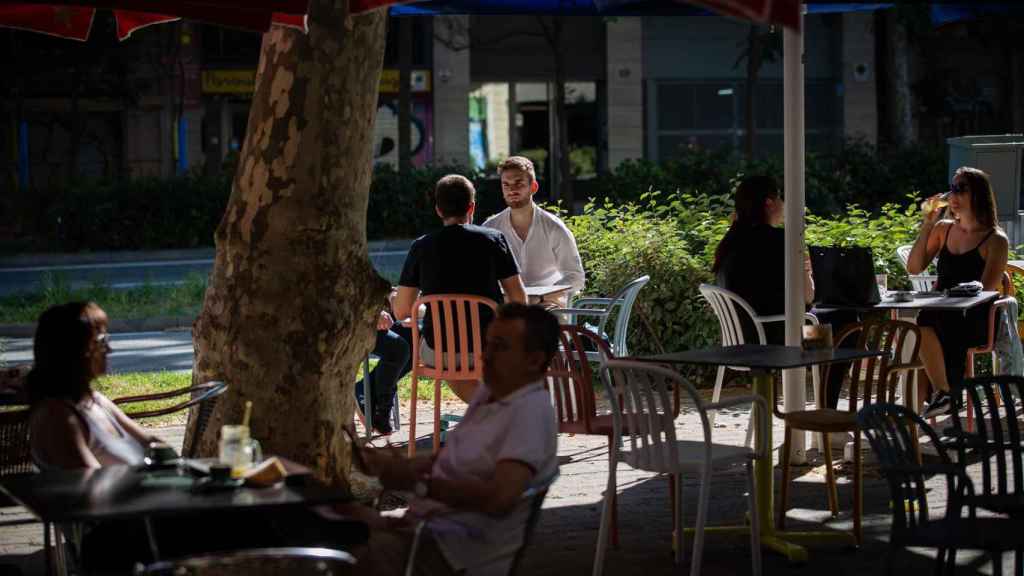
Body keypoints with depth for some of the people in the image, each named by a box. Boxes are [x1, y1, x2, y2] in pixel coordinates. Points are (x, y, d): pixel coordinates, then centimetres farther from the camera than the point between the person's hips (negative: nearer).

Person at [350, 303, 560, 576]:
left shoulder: (531, 411, -16)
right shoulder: (487, 392, 14)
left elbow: (500, 498, -26)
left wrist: (417, 482, -21)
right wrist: (401, 465, 6)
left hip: (462, 551, -9)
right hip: (427, 526, 10)